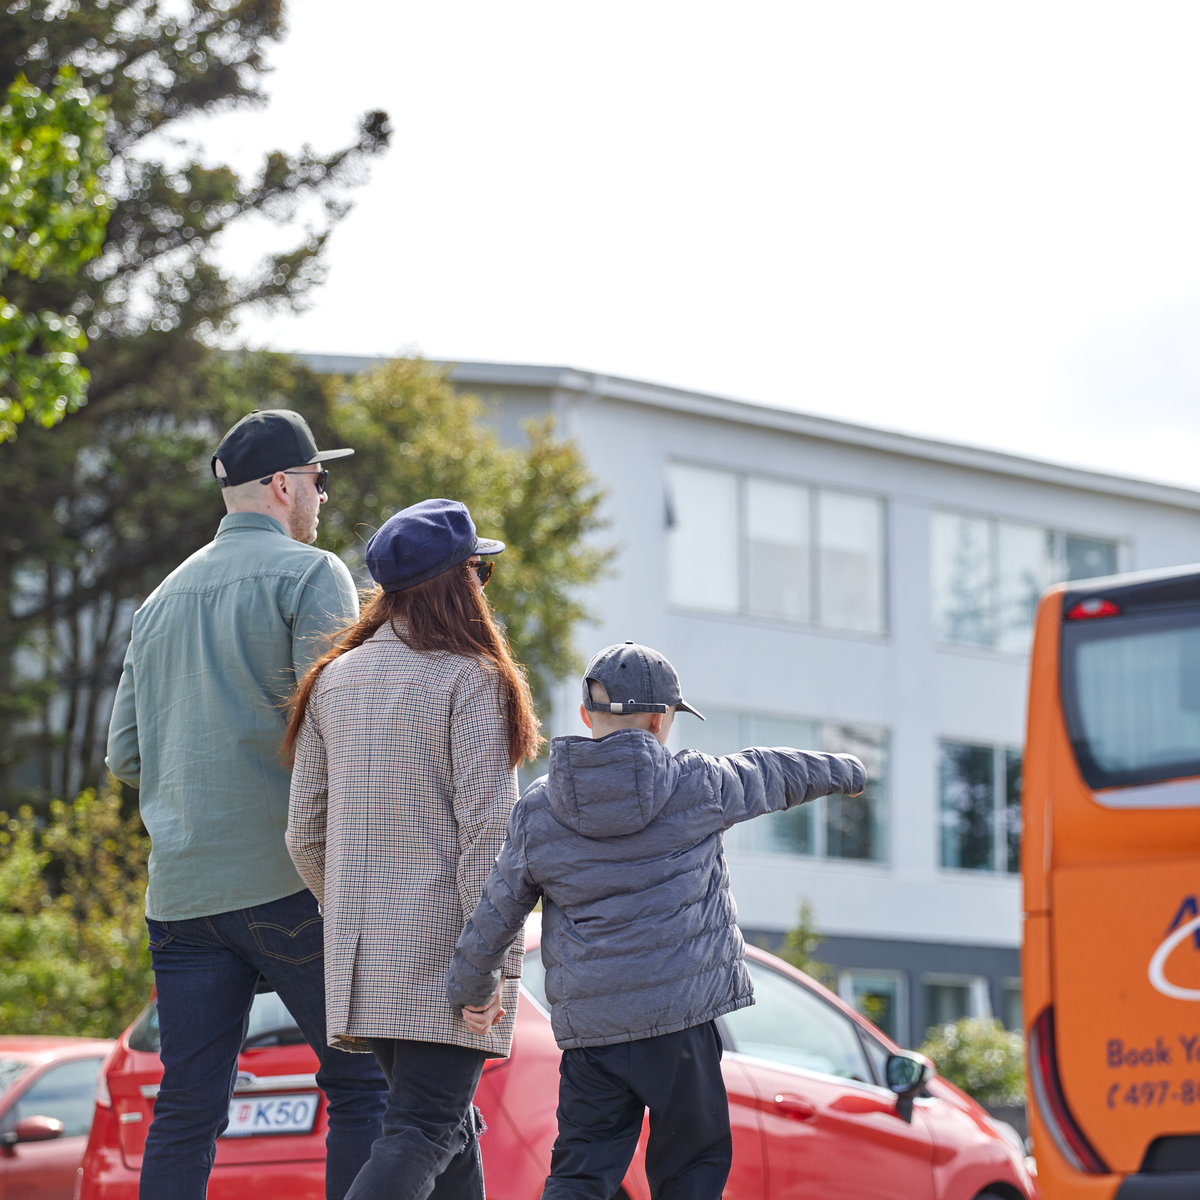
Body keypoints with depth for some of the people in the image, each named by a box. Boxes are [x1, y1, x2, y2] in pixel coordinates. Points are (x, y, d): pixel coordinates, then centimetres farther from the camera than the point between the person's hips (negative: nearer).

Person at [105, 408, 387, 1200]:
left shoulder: (163, 599, 18)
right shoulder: (310, 574, -3)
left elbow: (126, 756, 19)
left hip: (181, 889, 6)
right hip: (288, 879, -6)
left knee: (187, 1110, 5)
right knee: (363, 1083, 2)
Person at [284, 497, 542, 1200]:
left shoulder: (335, 680, 9)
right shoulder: (469, 681, -9)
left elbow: (306, 832, 11)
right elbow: (484, 831, -15)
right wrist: (494, 961, -14)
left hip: (359, 955, 7)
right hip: (443, 948, -7)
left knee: (450, 1125, 16)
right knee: (423, 1132, -10)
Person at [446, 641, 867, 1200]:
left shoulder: (537, 809, 2)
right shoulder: (697, 785, -3)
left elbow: (497, 912, 9)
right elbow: (774, 774, 16)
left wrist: (471, 989, 25)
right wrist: (843, 771, 37)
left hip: (589, 1026, 2)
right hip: (683, 1017, -2)